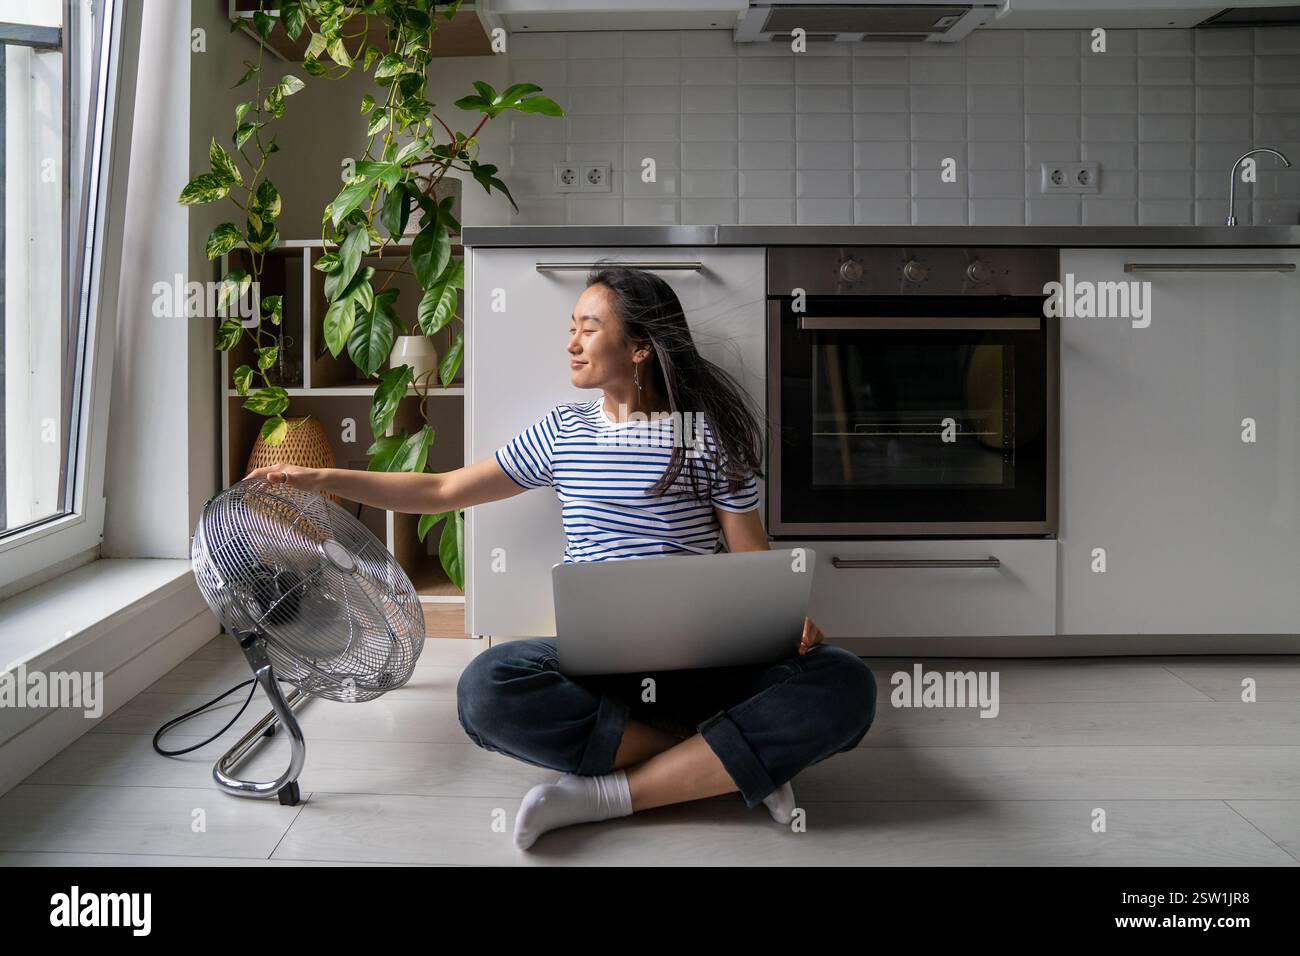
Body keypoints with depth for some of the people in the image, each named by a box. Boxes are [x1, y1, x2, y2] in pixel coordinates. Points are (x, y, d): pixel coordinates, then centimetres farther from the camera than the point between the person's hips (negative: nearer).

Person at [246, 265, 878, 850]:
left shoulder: (707, 435, 4)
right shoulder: (563, 431, 12)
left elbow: (752, 558, 4)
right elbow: (441, 491, 18)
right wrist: (320, 479, 14)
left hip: (702, 658, -2)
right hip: (593, 656, 2)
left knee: (845, 685, -30)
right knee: (486, 690, -31)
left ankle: (610, 791, -26)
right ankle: (742, 760, -21)